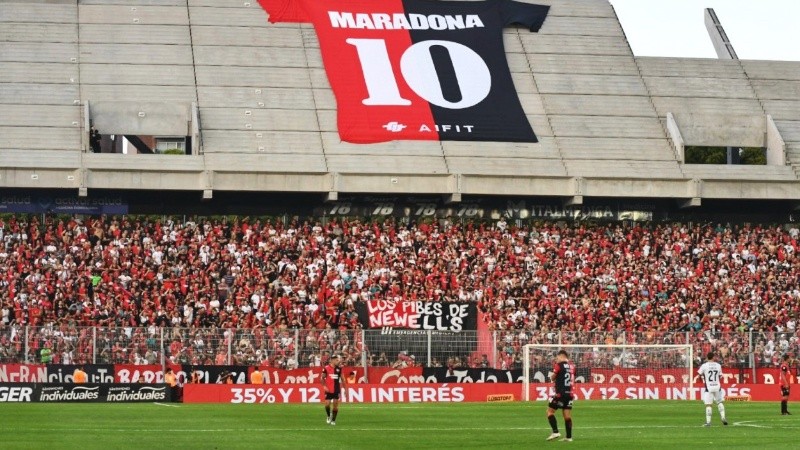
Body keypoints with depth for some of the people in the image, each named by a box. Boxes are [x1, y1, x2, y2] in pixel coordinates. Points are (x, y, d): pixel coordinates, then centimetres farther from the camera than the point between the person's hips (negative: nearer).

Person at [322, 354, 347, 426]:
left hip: (336, 390, 2)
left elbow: (342, 378, 13)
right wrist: (324, 386, -9)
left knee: (335, 405, 0)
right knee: (327, 404, -7)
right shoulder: (326, 368, -5)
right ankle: (329, 416, 21)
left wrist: (345, 387, 10)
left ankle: (333, 420, 11)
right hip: (329, 390, -2)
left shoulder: (339, 368, 4)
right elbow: (322, 378, 3)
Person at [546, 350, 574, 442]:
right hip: (569, 393, 6)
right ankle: (569, 437, 6)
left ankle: (555, 432, -9)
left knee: (550, 411, 3)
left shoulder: (559, 365, -8)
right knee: (567, 415, 8)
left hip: (560, 393, -6)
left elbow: (552, 378, -3)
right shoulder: (572, 366, 9)